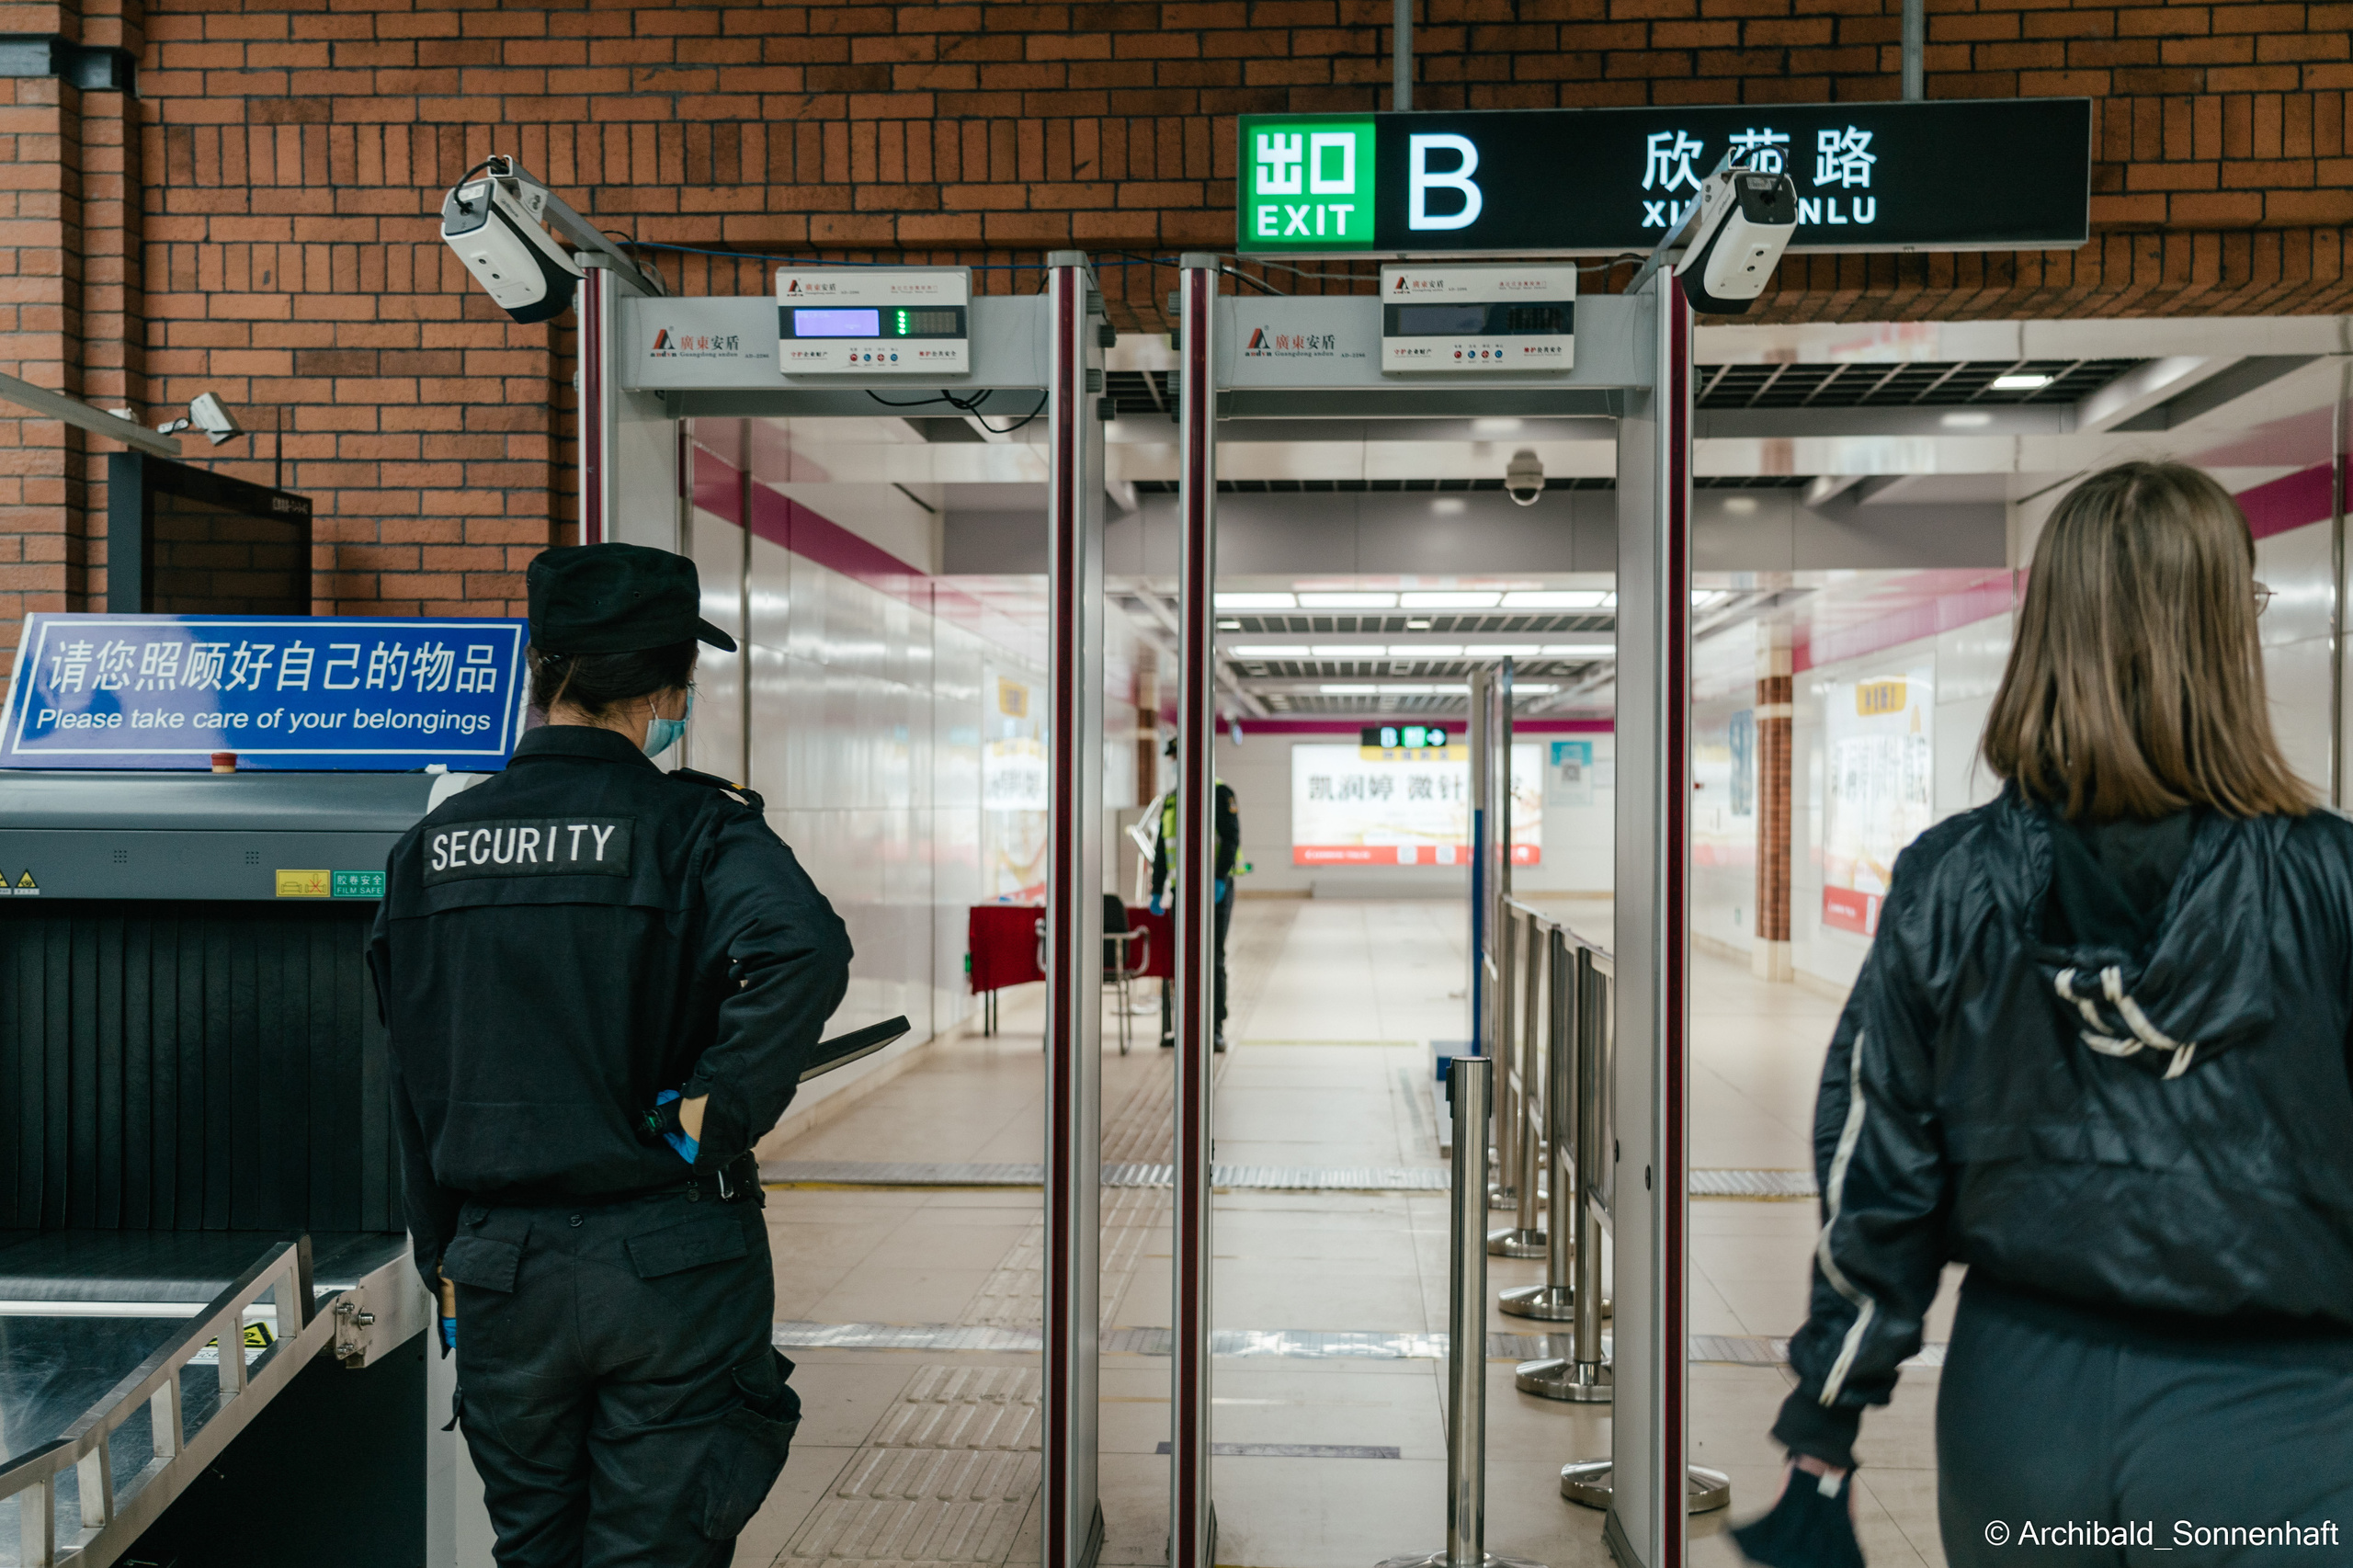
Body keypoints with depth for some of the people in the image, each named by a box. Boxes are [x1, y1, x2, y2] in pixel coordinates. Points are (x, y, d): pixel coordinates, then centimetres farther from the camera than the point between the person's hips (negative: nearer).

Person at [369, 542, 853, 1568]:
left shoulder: (433, 846, 3)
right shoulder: (693, 830, -12)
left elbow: (412, 1088, 9)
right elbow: (805, 950, -33)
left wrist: (444, 1264, 18)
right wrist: (715, 1113, -19)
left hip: (500, 1265, 5)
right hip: (671, 1259, -4)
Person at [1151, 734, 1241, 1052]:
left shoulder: (1219, 793, -4)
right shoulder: (1170, 800, 14)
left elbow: (1232, 838, -12)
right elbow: (1161, 851, 15)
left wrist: (1220, 880, -23)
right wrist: (1156, 892, 10)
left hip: (1215, 888, -5)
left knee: (1213, 959, -4)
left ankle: (1216, 1030, 2)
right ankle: (1173, 1029, 12)